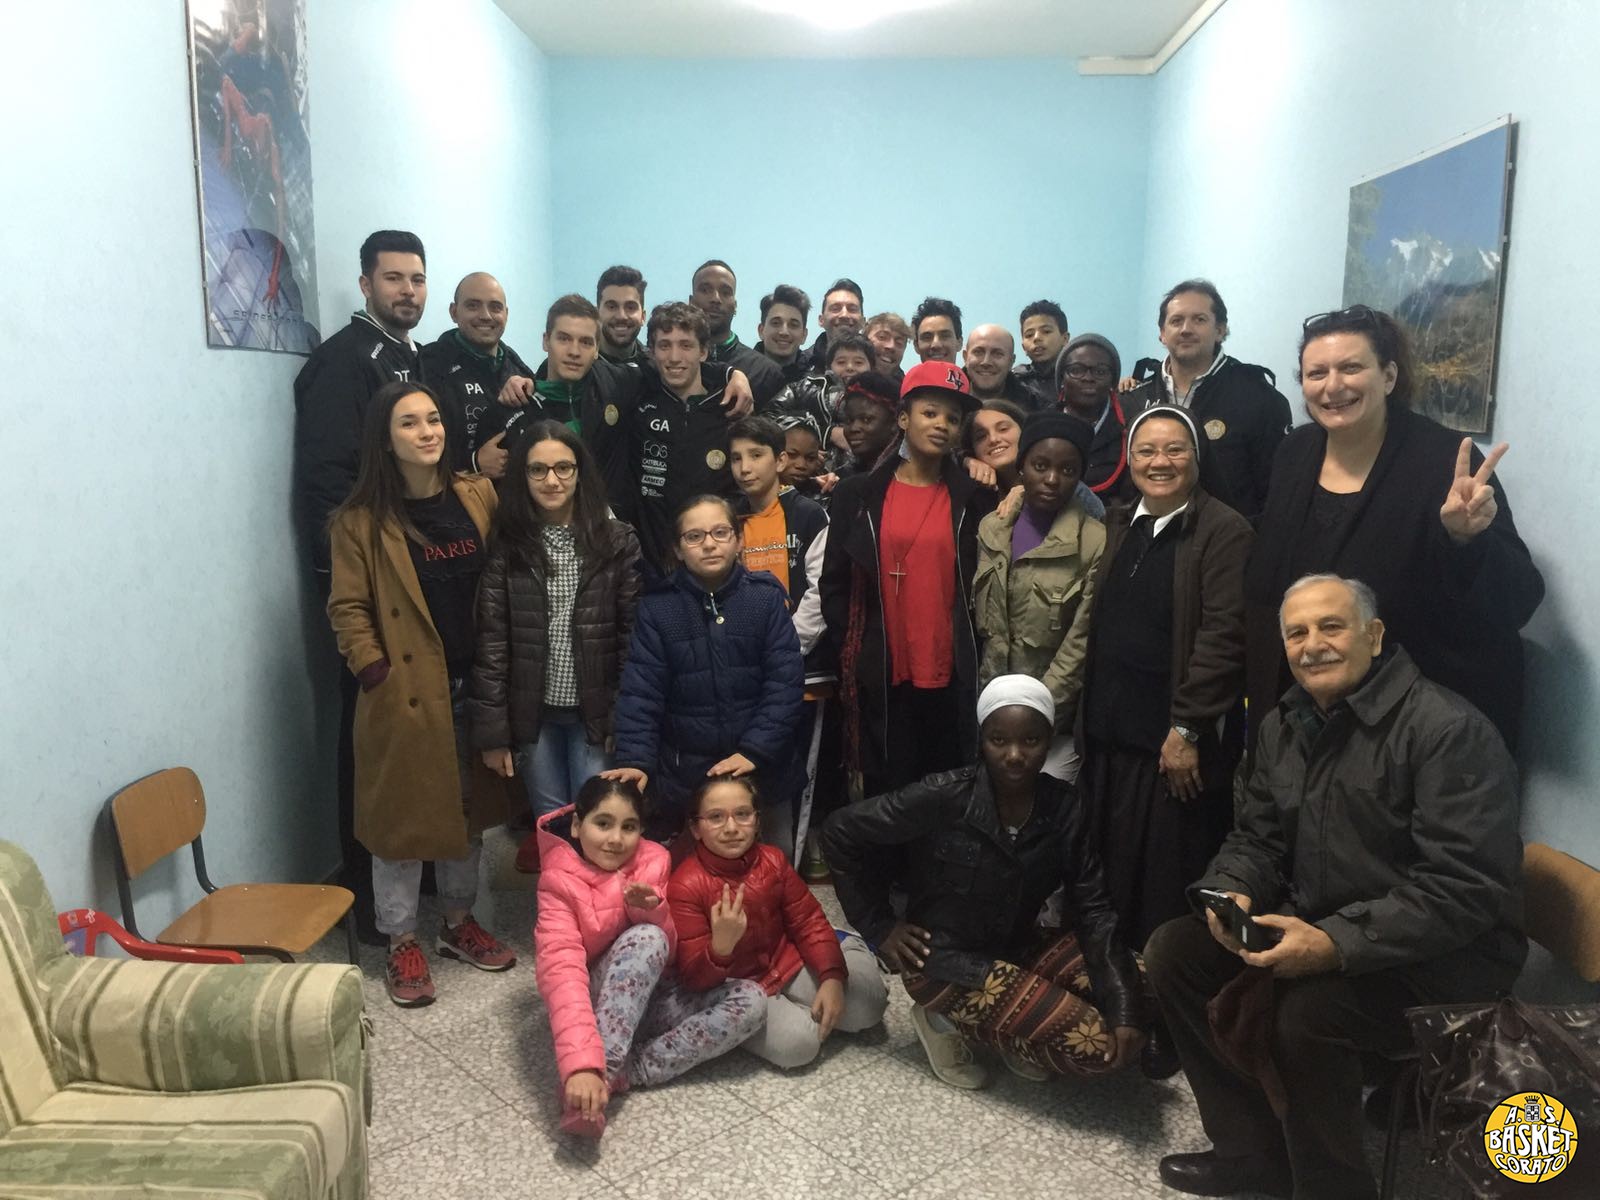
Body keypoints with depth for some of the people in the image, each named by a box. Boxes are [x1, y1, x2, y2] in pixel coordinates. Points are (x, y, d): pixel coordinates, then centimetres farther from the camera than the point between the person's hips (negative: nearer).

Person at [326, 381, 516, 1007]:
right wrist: (376, 673, -13)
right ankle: (402, 943, 23)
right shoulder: (360, 521, -7)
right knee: (402, 814, 6)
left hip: (474, 687, 4)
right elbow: (348, 609, -6)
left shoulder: (478, 498, 3)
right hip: (403, 693, -4)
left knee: (468, 809, 16)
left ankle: (459, 923, 34)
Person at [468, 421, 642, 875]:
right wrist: (492, 731, -6)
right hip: (533, 713, 1)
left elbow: (633, 633, -4)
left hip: (595, 711, -1)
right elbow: (490, 642, -3)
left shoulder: (617, 541, -3)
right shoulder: (505, 545, -2)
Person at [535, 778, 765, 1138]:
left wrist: (653, 910, -27)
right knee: (645, 937, -33)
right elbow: (561, 972, -30)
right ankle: (597, 1071, -37)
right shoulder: (560, 882, -16)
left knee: (752, 1000, -20)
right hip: (599, 1006, -5)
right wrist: (579, 1065, -45)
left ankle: (624, 1074, -24)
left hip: (655, 1000, 5)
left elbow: (675, 953, -4)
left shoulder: (654, 862, -5)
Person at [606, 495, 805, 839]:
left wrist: (754, 751, -16)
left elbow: (785, 682, -7)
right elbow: (640, 690, -6)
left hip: (762, 769, 0)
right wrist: (635, 760, -18)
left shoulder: (767, 596, -3)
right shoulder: (657, 606, -3)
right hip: (682, 775, 0)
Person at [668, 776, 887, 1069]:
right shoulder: (685, 886, -22)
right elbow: (694, 977, -22)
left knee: (868, 1005, -10)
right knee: (797, 1043, -28)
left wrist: (832, 977, -15)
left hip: (786, 963, 5)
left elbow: (809, 922, 1)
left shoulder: (773, 860, -6)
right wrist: (721, 947, -44)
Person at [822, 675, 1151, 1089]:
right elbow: (840, 831, -13)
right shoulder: (944, 797, -21)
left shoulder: (1062, 807, -7)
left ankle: (1014, 1026, 7)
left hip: (1019, 949, 6)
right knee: (1095, 1046, -18)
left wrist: (1125, 1010, -20)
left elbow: (1093, 909, -8)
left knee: (1138, 988, -11)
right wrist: (880, 928, -9)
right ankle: (949, 1019, 2)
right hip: (947, 960, -6)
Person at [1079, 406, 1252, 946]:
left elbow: (1222, 637, -15)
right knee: (1109, 871, 13)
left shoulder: (1224, 531, -9)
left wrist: (1188, 730, -17)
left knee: (1170, 881, 3)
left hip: (1178, 742, -6)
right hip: (1110, 733, 6)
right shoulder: (1119, 526, 12)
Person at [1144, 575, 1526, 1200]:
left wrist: (1337, 944, -33)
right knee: (1173, 950, -4)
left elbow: (1467, 889, -25)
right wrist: (1232, 891, -11)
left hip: (1440, 954, -8)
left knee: (1305, 1009, -33)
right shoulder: (1285, 723, 6)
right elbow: (1257, 837, 12)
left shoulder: (1449, 729, -19)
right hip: (1314, 925, 8)